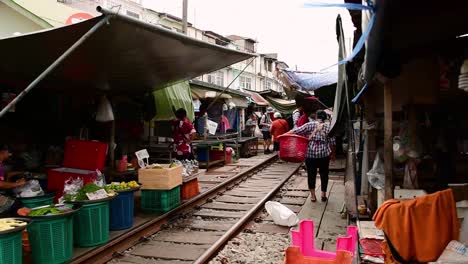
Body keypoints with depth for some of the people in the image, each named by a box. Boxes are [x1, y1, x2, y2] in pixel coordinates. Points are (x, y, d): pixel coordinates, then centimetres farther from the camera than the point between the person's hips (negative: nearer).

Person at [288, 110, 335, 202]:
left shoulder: (310, 125, -1)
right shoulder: (328, 126, 3)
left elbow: (297, 131, -7)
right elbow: (332, 142, 1)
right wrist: (330, 151, 17)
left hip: (310, 153, 0)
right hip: (324, 154, 1)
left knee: (311, 174, 9)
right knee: (324, 174, 13)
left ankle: (313, 195, 15)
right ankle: (323, 195, 16)